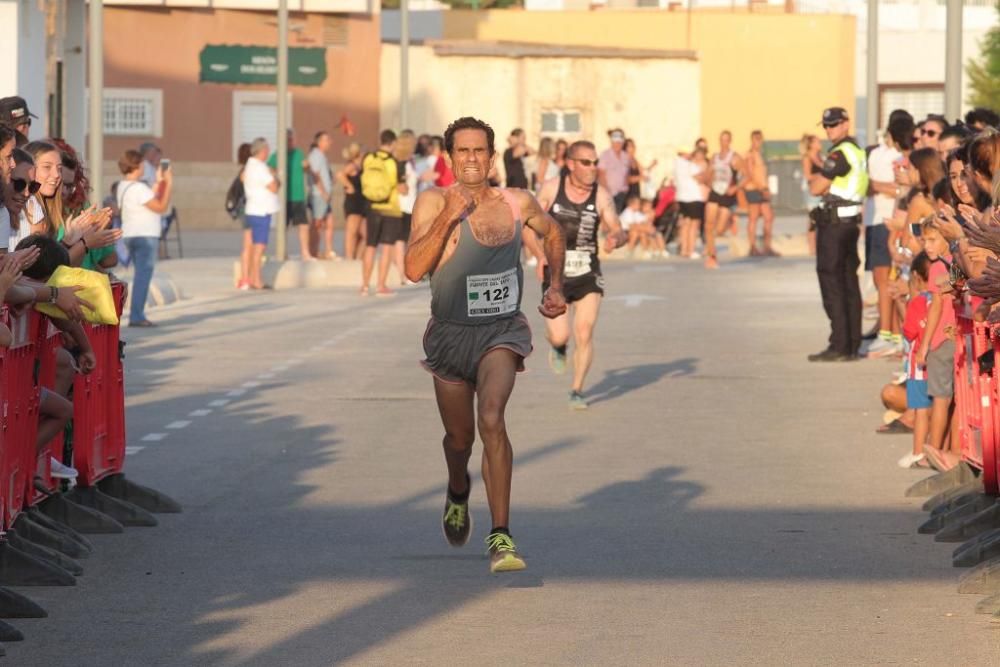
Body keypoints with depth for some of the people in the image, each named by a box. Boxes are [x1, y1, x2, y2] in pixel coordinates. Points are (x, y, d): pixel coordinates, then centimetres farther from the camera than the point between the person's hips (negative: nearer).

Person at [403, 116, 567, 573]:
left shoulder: (518, 204, -2)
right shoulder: (433, 203, -11)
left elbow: (552, 233, 21)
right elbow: (414, 269, -22)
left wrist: (556, 286, 10)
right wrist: (449, 216, -28)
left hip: (501, 330, -1)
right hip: (451, 333, 1)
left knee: (491, 419, -26)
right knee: (459, 437, 15)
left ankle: (501, 537, -25)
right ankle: (458, 491, 53)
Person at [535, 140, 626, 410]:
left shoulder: (602, 195, -7)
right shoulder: (551, 189, -6)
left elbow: (618, 231, -7)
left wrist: (615, 239, -31)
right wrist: (539, 252, -12)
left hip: (588, 274, 0)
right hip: (556, 272, 0)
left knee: (585, 334, -8)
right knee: (559, 335, -6)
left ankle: (577, 391, 8)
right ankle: (558, 348, 33)